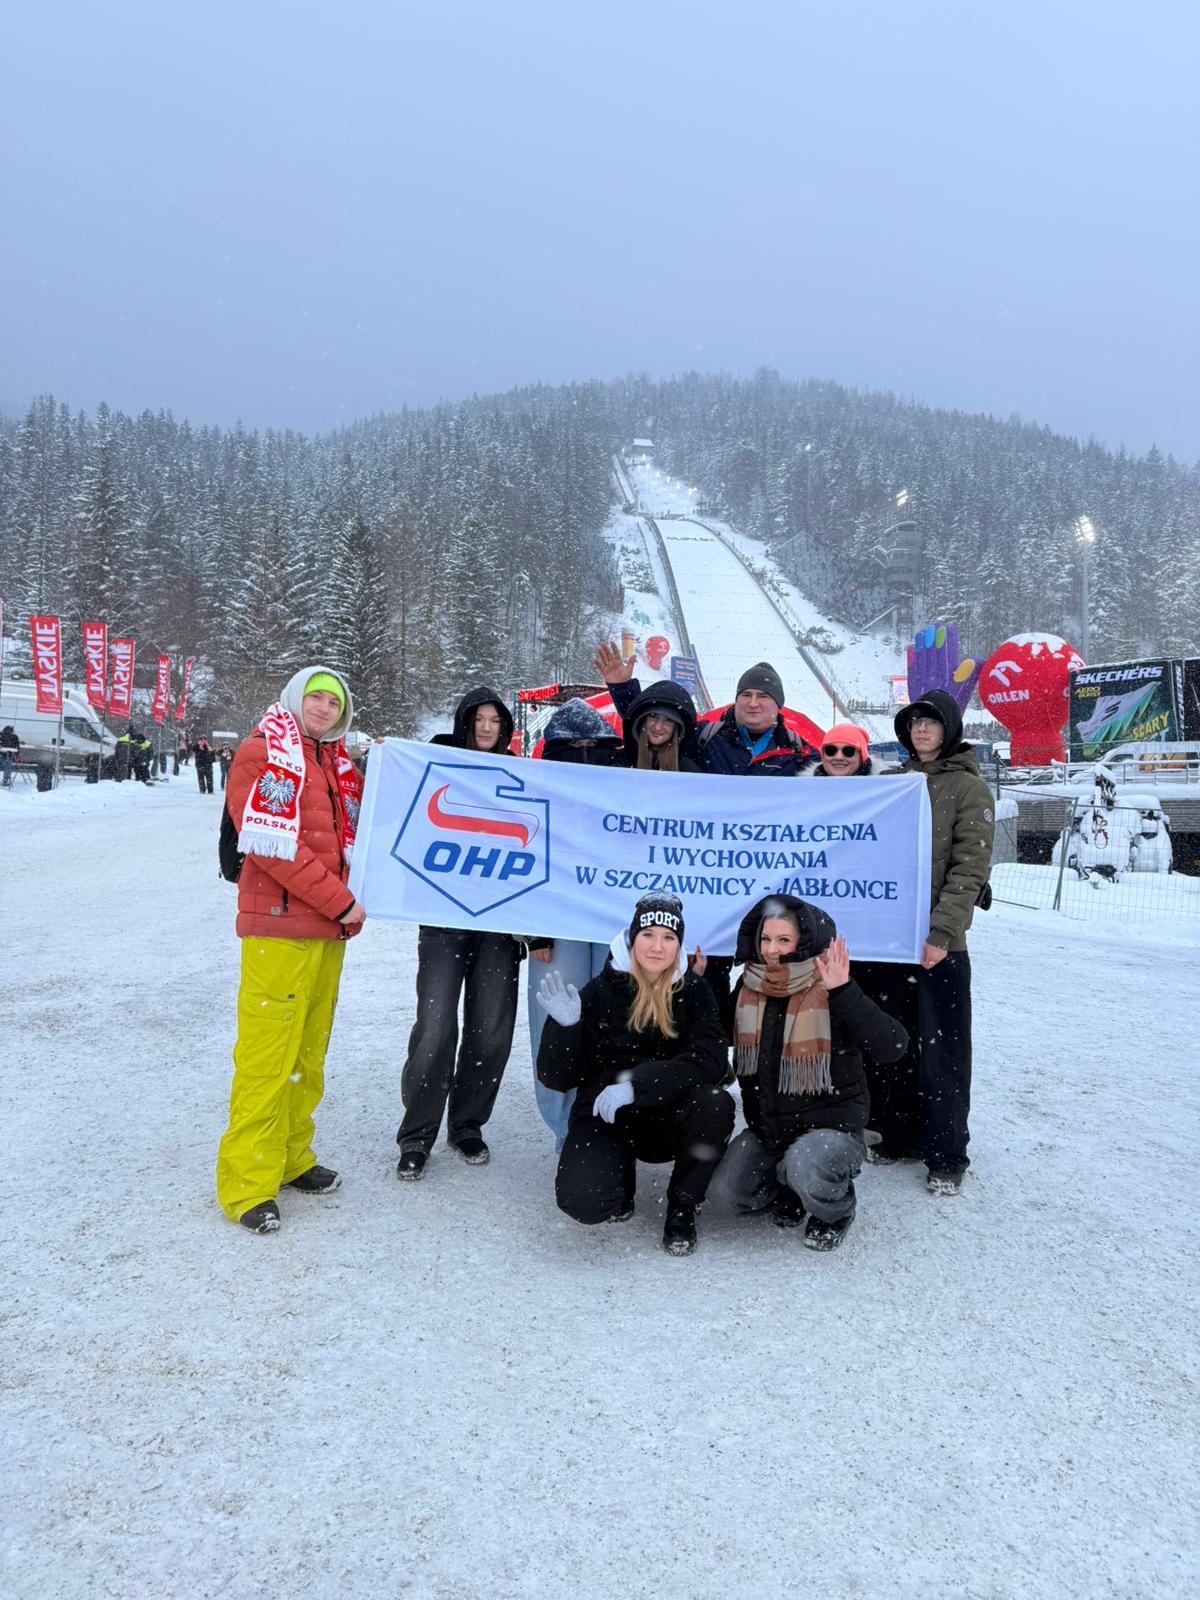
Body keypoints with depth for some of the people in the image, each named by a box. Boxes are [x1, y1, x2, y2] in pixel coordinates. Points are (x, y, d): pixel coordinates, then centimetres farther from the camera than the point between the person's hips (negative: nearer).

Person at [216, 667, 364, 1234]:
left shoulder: (331, 761, 18)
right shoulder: (264, 752, -5)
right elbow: (274, 846, -14)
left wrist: (351, 902, 6)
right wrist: (340, 902, -13)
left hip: (328, 929, 8)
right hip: (279, 926, -7)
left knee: (308, 1054, 12)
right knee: (267, 1057, -4)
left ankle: (290, 1158, 25)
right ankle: (248, 1182, 5)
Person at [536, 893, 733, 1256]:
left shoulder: (693, 991, -4)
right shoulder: (601, 991, -6)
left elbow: (710, 1062, -20)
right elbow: (559, 1078, -5)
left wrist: (636, 1084, -31)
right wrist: (565, 1026, -25)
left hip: (668, 1118, 1)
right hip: (606, 1119, -1)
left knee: (715, 1104, -30)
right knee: (584, 1202, -27)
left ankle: (682, 1207, -3)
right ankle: (621, 1175, 13)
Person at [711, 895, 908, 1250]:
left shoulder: (830, 994, -17)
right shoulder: (748, 987, -1)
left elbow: (892, 1047, -29)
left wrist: (843, 993, -36)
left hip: (830, 1123, -5)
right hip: (767, 1125, 5)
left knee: (806, 1170, -32)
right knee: (728, 1186, -12)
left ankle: (835, 1211, 4)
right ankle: (790, 1190, 19)